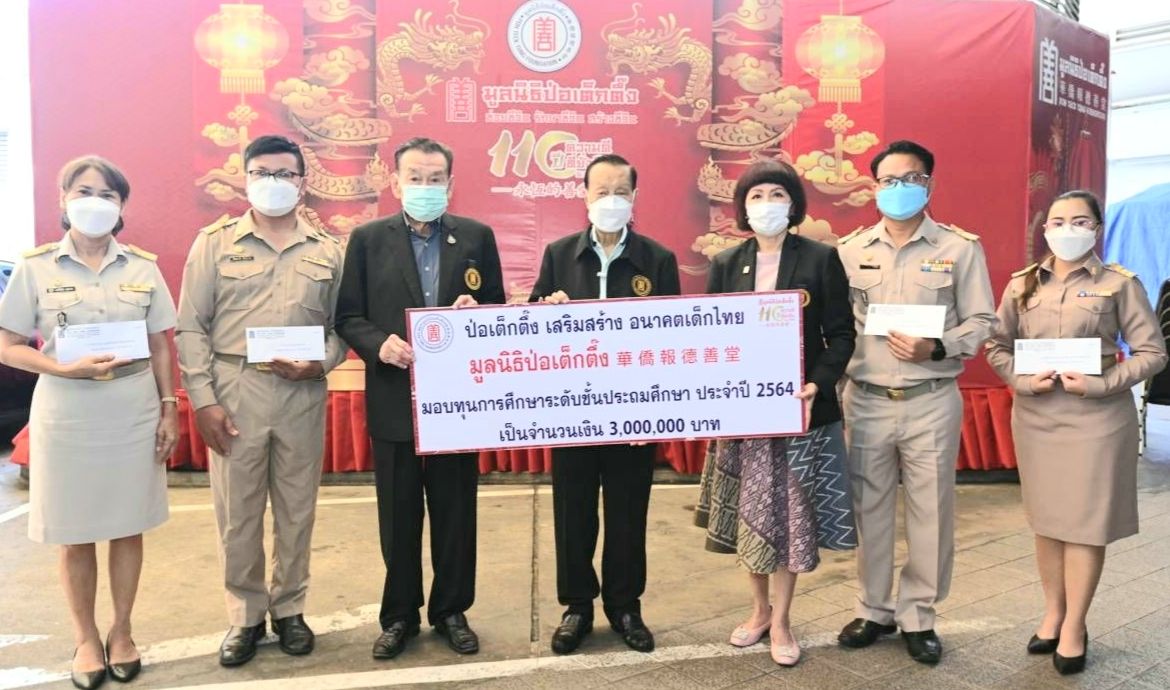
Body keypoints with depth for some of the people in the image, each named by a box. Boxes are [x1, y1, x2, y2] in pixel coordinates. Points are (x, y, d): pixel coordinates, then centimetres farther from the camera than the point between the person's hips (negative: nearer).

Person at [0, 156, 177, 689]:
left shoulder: (143, 267, 2)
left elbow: (160, 347, 6)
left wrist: (169, 409, 2)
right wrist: (66, 368, -17)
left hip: (133, 411, 1)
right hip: (66, 413, -1)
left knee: (128, 526, 10)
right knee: (75, 533, 9)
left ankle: (121, 630, 29)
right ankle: (86, 636, 28)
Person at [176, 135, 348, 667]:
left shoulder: (328, 250, 7)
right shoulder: (214, 242, 3)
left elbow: (340, 326, 8)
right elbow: (191, 328, 1)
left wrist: (321, 363, -12)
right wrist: (203, 399, -6)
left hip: (302, 394, 1)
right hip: (233, 389, -1)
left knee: (297, 508, 10)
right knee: (236, 510, 7)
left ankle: (289, 608, 28)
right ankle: (244, 615, 24)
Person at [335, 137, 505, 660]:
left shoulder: (477, 237, 4)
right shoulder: (368, 239, 2)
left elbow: (498, 310, 6)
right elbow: (348, 317, 1)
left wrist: (477, 313, -16)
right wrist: (379, 343, -18)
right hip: (394, 398, 0)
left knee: (455, 511, 10)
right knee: (398, 514, 11)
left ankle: (451, 611, 28)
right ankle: (399, 615, 27)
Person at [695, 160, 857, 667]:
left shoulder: (821, 259, -2)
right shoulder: (725, 264, 6)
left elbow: (841, 334, -3)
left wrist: (818, 385, -18)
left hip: (801, 407, -2)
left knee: (792, 517, 5)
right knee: (749, 517, 11)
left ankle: (781, 621, 23)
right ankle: (759, 609, 32)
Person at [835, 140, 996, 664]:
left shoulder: (961, 247, 0)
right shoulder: (850, 249, 6)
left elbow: (982, 322, 0)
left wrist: (936, 348, -17)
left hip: (932, 402, -1)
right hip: (865, 400, 2)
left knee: (930, 512, 6)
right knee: (868, 510, 11)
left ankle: (918, 616, 23)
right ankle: (874, 610, 27)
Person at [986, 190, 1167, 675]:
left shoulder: (1120, 284, -3)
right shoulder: (1022, 284, 6)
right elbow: (997, 346, 7)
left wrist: (1103, 384, -16)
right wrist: (1021, 380, -10)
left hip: (1096, 416, -3)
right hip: (1035, 415, 3)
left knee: (1086, 523, 2)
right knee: (1046, 520, 12)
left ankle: (1074, 627, 15)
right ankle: (1053, 614, 26)